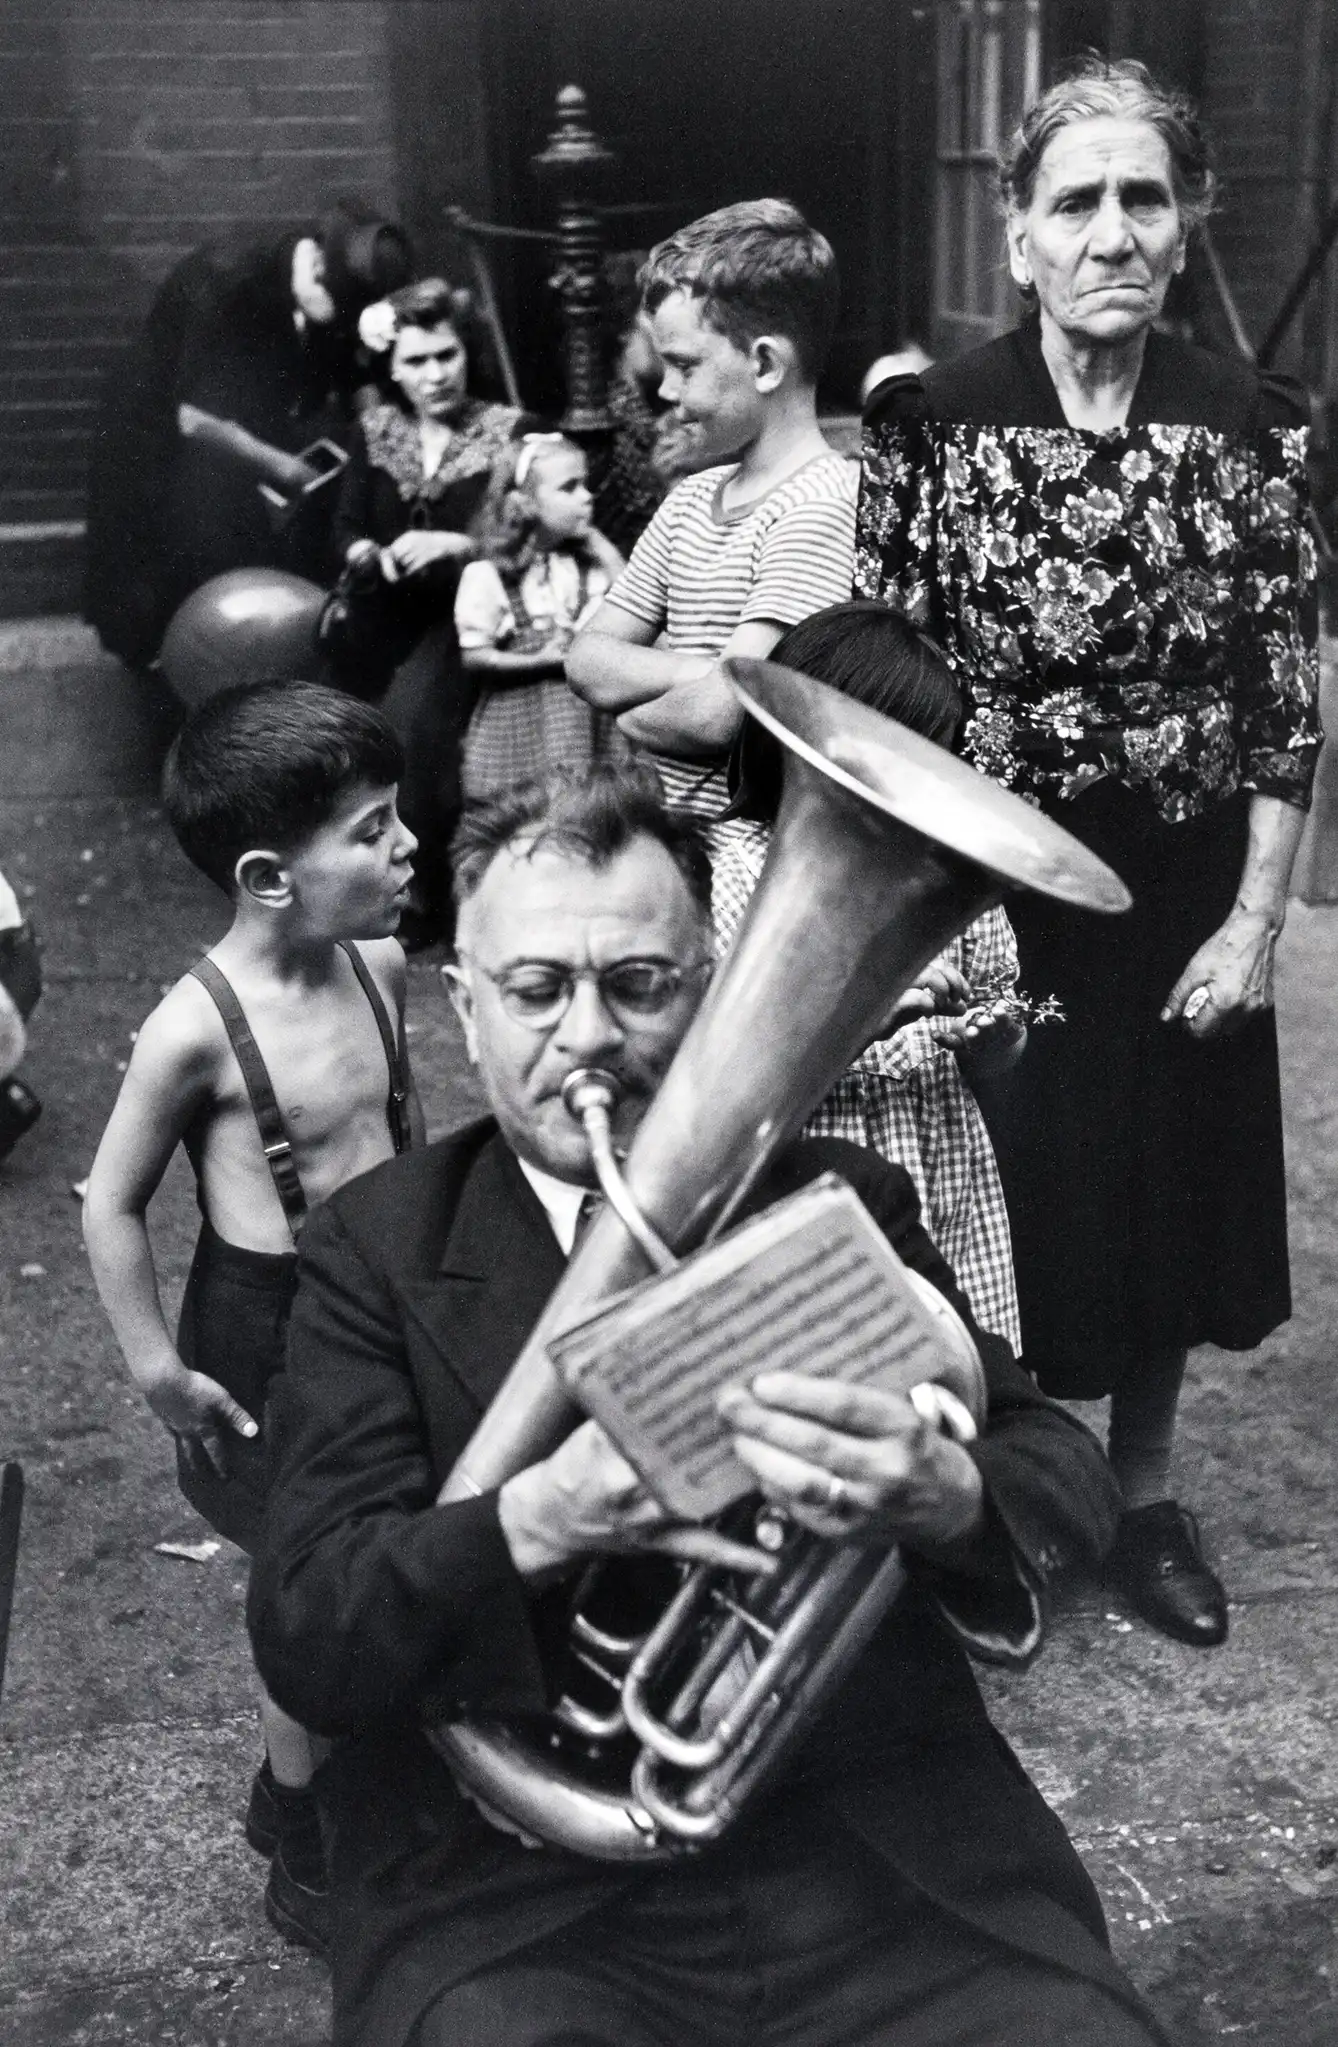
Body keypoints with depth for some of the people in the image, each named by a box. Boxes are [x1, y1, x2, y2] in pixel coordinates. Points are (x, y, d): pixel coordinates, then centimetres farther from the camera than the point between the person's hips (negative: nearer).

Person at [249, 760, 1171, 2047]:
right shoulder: (379, 1247, 3)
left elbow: (1074, 1486, 0)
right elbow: (303, 1637, -6)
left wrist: (945, 1496, -24)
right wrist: (540, 1520, -25)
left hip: (885, 1845, 2)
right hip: (521, 1891, -2)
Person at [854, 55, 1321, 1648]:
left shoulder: (1251, 423, -3)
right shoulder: (929, 422, -8)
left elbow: (1287, 697, -1)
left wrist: (1255, 921, -5)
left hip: (1178, 893, 2)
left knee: (1165, 1191, 14)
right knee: (987, 1203, 6)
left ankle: (1145, 1499, 35)